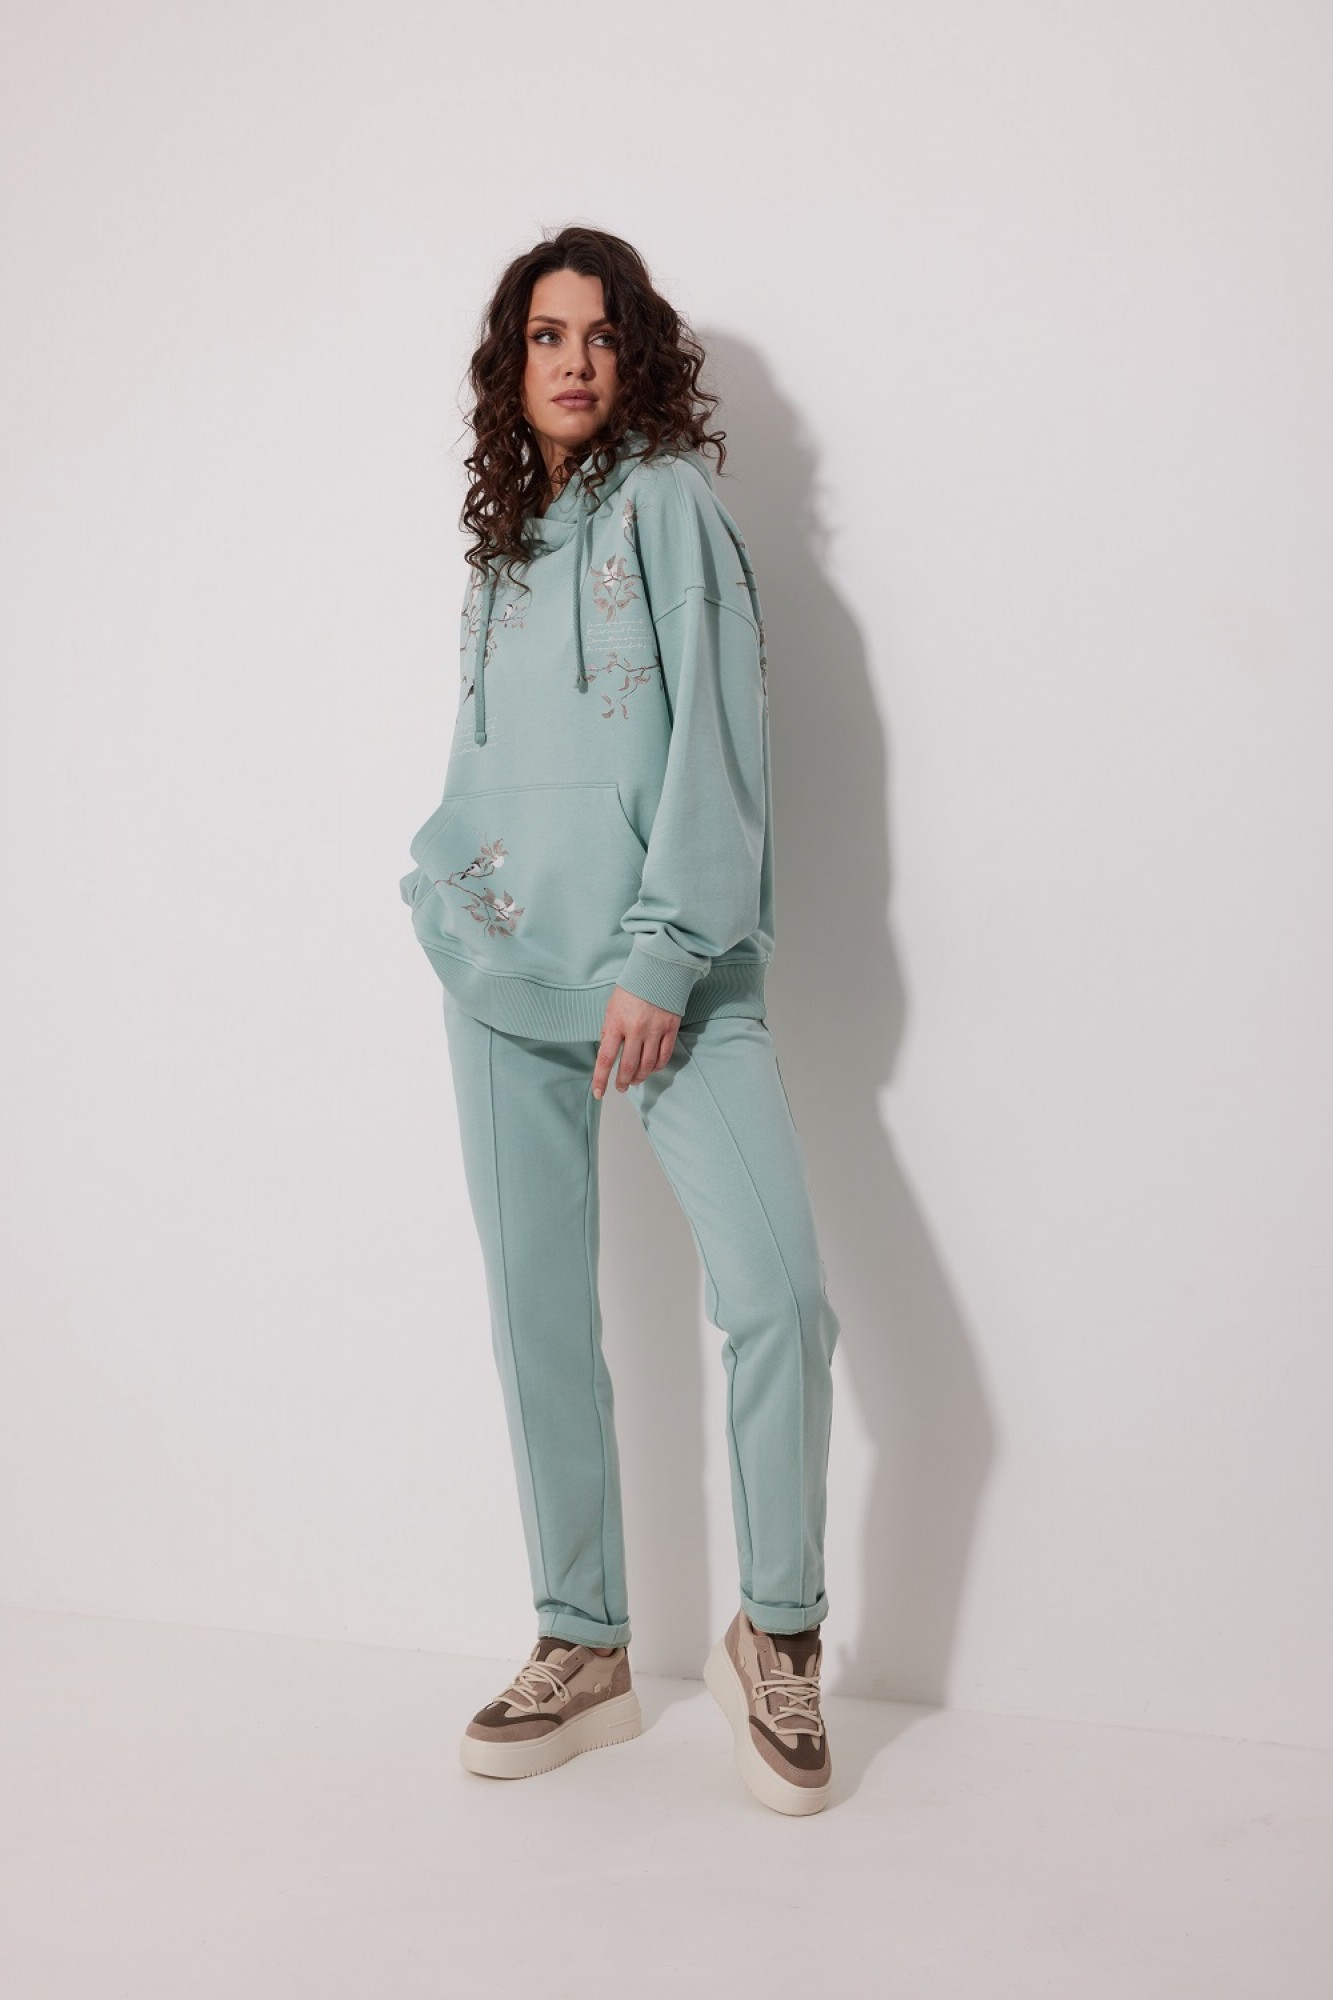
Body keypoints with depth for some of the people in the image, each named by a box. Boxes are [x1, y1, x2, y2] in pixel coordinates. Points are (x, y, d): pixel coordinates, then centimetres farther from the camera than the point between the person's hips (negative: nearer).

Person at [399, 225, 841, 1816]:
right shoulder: (500, 546, 20)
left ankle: (775, 1640, 2)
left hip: (666, 967, -5)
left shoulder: (668, 502, 2)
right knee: (539, 1317, 4)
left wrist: (665, 952, -16)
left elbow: (714, 729, -8)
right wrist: (444, 882, 6)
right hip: (503, 969, 5)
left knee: (777, 1289, -18)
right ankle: (582, 1650, 17)